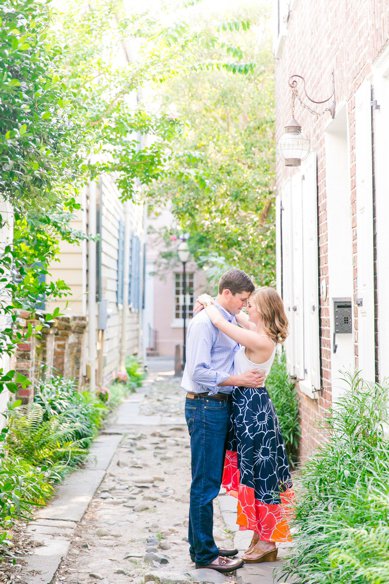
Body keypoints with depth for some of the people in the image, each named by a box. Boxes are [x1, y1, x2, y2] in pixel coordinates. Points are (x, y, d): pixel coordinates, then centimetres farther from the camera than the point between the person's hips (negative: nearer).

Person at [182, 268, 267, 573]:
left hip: (221, 405, 10)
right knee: (205, 483, -2)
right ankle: (204, 554, 8)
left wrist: (251, 377, 12)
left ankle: (201, 545, 28)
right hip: (205, 407, -10)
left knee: (210, 482, 16)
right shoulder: (205, 322, -14)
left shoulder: (230, 322, 15)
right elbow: (199, 372, -20)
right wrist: (240, 380, -17)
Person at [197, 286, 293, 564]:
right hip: (249, 405, 10)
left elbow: (219, 321, -23)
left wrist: (208, 302, -6)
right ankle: (260, 535, 26)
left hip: (252, 407, -10)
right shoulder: (259, 331, 5)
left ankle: (267, 542, 13)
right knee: (252, 471, 15)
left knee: (257, 472, 0)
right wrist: (213, 302, 5)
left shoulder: (260, 340, -22)